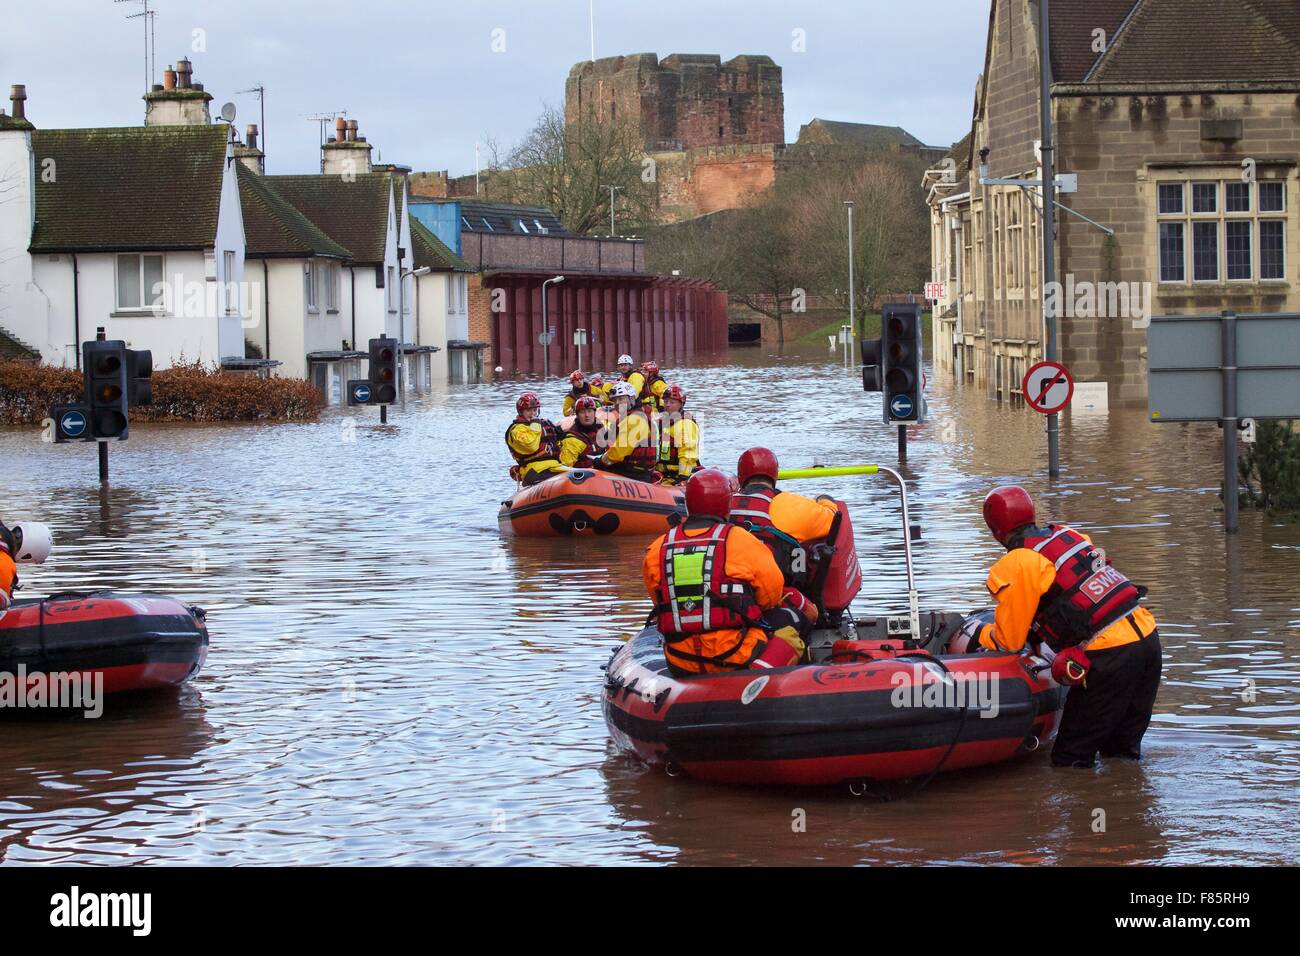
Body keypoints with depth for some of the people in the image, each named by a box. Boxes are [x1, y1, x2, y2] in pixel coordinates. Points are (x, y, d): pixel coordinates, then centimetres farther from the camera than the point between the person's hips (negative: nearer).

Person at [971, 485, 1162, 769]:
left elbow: (1009, 640, 3)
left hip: (1108, 657, -7)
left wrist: (979, 637, 24)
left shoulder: (1014, 567, -5)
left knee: (1071, 761, 3)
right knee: (1122, 754, 17)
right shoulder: (1069, 535, 15)